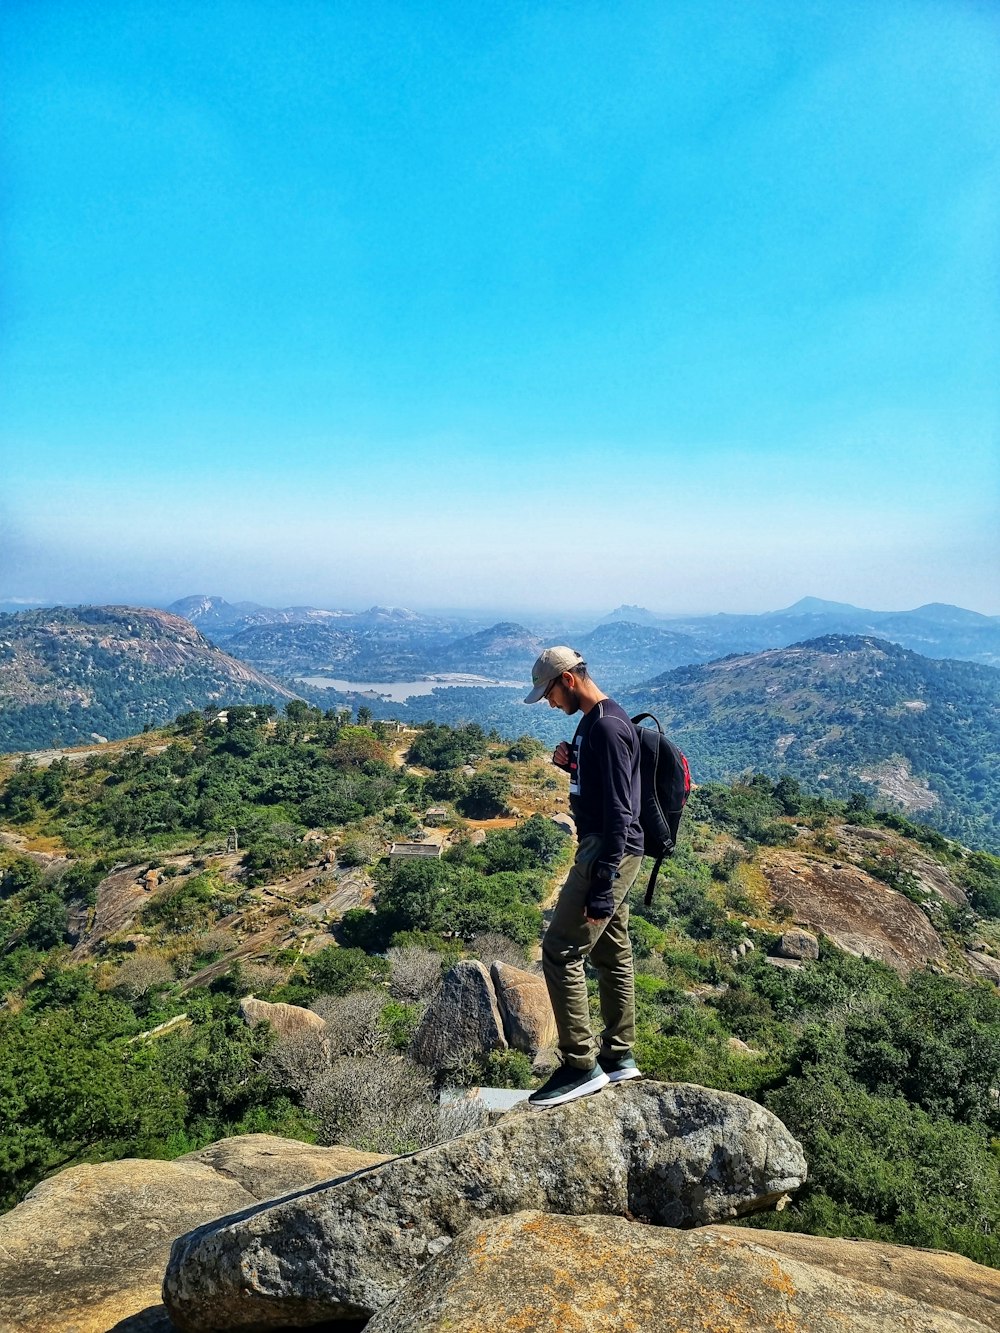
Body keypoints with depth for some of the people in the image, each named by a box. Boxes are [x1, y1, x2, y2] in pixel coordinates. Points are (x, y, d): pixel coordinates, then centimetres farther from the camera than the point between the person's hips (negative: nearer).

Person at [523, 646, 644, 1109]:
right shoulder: (591, 721, 12)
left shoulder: (608, 726, -19)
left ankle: (581, 1065, 2)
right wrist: (568, 763, 2)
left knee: (560, 952, -7)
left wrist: (602, 887, -25)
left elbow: (618, 810, -24)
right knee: (612, 953, 16)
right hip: (603, 848, 11)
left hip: (609, 853, -11)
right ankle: (618, 1056, 27)